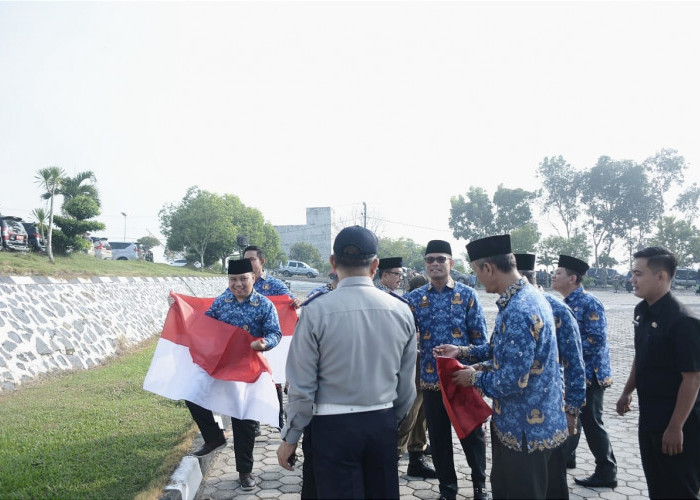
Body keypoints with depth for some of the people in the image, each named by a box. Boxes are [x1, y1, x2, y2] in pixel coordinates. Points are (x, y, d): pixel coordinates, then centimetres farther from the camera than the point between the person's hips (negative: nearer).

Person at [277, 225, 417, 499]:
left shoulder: (316, 311, -14)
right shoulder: (401, 310, -3)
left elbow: (302, 385, -10)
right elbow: (406, 383, 5)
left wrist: (290, 438, 3)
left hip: (334, 425, -3)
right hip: (383, 422, 4)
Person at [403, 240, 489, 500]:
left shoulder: (467, 295, -1)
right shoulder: (414, 298, 2)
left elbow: (479, 338, -1)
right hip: (431, 380, 2)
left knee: (472, 433, 10)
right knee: (438, 437, 12)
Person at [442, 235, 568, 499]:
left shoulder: (518, 311, -29)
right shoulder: (528, 296, 4)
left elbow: (511, 382, -29)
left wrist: (475, 378, -11)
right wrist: (463, 351, 13)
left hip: (527, 429, -10)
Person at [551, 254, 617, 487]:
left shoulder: (589, 303, -19)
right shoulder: (566, 302, 7)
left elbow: (596, 340, -25)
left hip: (590, 373, -8)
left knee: (591, 422, 0)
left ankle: (606, 473, 12)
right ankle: (566, 456, 37)